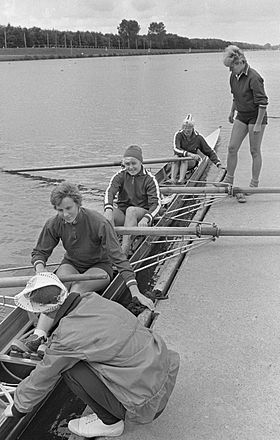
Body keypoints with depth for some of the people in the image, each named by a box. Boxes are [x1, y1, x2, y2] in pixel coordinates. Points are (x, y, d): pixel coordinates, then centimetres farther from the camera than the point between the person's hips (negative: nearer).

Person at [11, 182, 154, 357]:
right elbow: (39, 252, 0)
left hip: (99, 267, -3)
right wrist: (40, 269, -25)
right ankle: (38, 336, -42)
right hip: (71, 264, 3)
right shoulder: (54, 224, -13)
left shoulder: (98, 223, -26)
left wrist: (135, 292, -35)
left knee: (78, 287, -33)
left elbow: (118, 257, -28)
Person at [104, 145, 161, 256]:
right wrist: (108, 208, -36)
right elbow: (109, 192, -13)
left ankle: (124, 249, -44)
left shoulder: (149, 179, -2)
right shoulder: (120, 176, 6)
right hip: (122, 214, 3)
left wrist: (146, 218, -34)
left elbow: (156, 203, -12)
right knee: (108, 213, -29)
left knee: (131, 210, -36)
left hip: (142, 213, -2)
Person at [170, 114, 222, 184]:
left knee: (185, 159, -32)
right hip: (179, 161, 0)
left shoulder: (198, 137, -6)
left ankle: (181, 179, -50)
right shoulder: (178, 135, -9)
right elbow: (176, 149, -26)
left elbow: (210, 152, -2)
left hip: (192, 162, 0)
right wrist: (189, 154, -41)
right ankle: (172, 179, -50)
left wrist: (218, 164, -14)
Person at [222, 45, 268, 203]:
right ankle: (229, 181, 16)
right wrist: (232, 112, 27)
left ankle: (254, 184, 14)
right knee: (232, 148, 4)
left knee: (255, 151, 2)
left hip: (256, 116, -7)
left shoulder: (253, 78, -23)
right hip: (241, 116, 7)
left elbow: (263, 102, -21)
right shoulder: (234, 76, 1)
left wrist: (258, 124, -21)